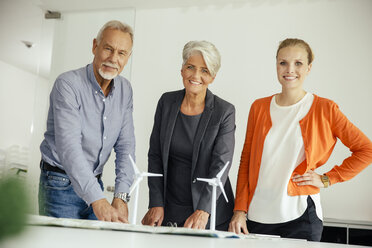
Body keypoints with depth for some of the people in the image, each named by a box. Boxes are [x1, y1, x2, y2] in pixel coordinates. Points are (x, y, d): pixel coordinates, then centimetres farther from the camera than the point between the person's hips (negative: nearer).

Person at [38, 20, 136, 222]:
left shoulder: (125, 90, 3)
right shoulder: (67, 84, -17)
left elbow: (125, 145, 0)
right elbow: (69, 147, -27)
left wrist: (121, 196, -13)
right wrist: (98, 201, -35)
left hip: (94, 183, 5)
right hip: (61, 184, -5)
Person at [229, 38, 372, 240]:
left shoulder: (324, 109, -2)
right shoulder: (259, 108, 6)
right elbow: (246, 162, 8)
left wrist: (327, 179, -4)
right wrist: (240, 210, 1)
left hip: (299, 216, -2)